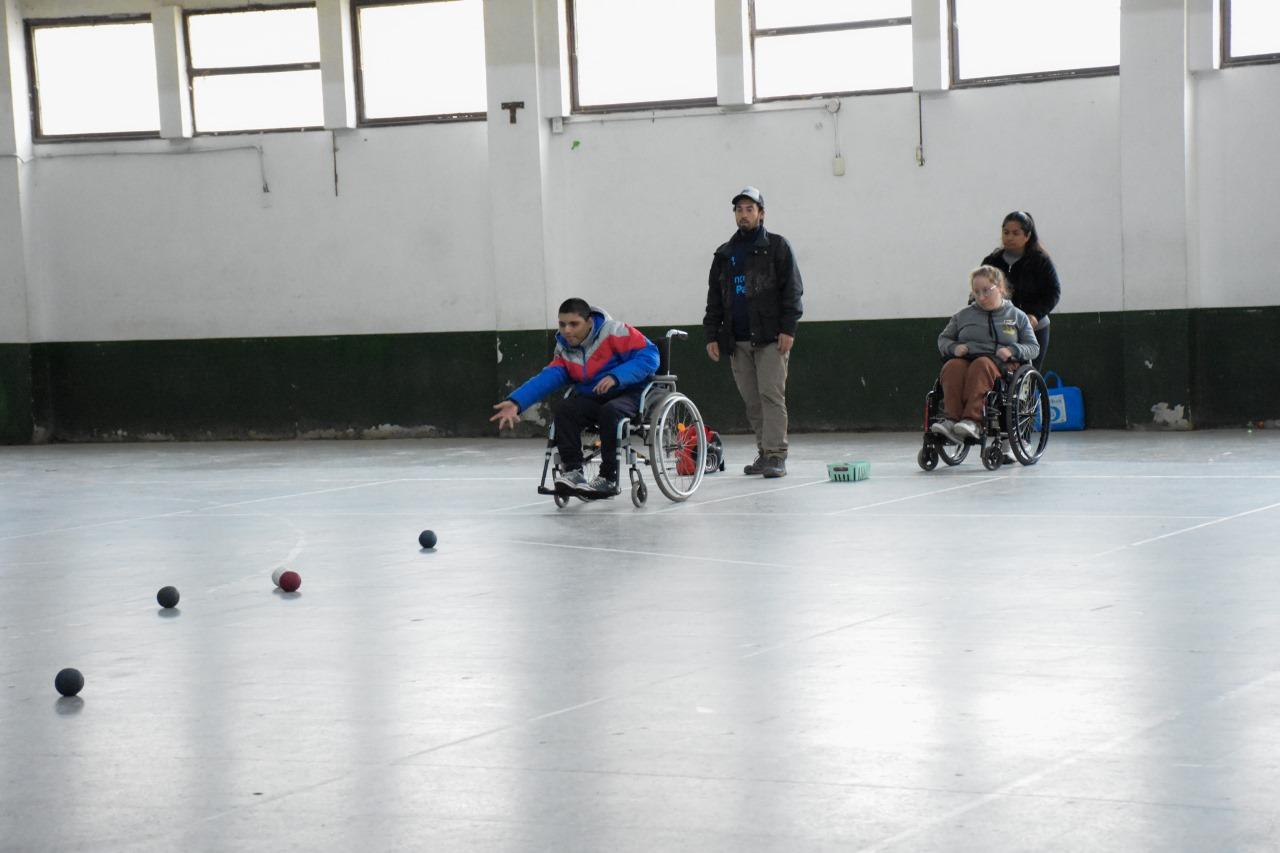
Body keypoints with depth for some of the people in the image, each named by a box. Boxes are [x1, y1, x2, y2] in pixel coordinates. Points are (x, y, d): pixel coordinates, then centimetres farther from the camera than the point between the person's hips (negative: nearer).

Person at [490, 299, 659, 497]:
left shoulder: (613, 332, -14)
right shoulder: (564, 348, 5)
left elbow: (649, 355, -19)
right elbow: (548, 377, -7)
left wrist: (615, 377, -30)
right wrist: (516, 402, -21)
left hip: (629, 393, -6)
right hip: (592, 398, 6)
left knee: (609, 411, -36)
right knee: (565, 410, -21)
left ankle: (608, 478, -27)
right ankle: (572, 471, -23)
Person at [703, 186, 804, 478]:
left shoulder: (777, 247, 4)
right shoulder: (724, 255, 18)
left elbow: (792, 290, -2)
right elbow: (714, 299, 20)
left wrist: (788, 328, -11)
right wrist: (711, 335, 11)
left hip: (770, 338, -5)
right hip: (737, 340, 5)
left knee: (771, 395, -11)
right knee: (752, 400, 5)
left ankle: (776, 455, -13)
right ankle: (764, 452, 11)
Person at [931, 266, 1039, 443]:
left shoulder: (1016, 316, 19)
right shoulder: (964, 314, 24)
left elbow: (1033, 348, 16)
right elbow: (943, 339, 27)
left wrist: (1013, 351, -6)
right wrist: (954, 348, 3)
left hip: (1001, 366, -2)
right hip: (965, 360, 2)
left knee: (981, 365, -39)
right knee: (952, 367, -35)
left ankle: (973, 421, -54)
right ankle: (952, 419, -51)